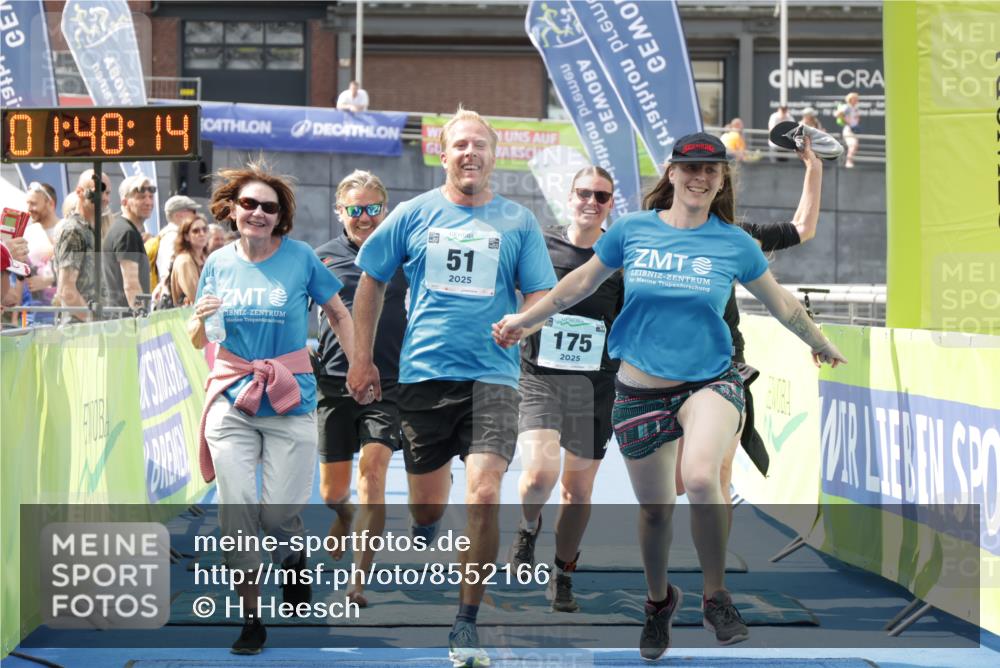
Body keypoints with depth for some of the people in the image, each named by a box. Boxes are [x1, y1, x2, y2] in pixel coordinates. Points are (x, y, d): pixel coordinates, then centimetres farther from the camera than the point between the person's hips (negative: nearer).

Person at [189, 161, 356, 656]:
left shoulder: (300, 257, -3)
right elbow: (196, 340, 12)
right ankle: (250, 616, 11)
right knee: (236, 512, -2)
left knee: (279, 513, -4)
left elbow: (339, 314, 8)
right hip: (231, 399, 2)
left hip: (290, 401, -2)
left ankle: (294, 559, 32)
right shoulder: (218, 263, 5)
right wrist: (200, 318, -10)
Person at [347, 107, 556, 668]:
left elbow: (541, 296, 7)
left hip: (492, 377, -1)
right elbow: (372, 283, 15)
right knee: (428, 498, 9)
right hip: (423, 373, 1)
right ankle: (422, 539, 49)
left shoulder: (518, 221, 5)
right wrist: (363, 359, 13)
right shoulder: (414, 215, 6)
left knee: (484, 495, -16)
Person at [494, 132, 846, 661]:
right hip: (640, 391, 2)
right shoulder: (631, 230, -1)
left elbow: (781, 303, 15)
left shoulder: (735, 244, -1)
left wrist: (820, 344, 26)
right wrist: (525, 319, 18)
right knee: (654, 508, 10)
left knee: (700, 477, -30)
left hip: (709, 382, -2)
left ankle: (715, 595, -9)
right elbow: (582, 282, 14)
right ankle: (659, 600, 40)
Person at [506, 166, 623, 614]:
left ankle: (563, 577, 26)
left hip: (596, 386, 2)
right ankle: (528, 529, 11)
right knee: (540, 473, -22)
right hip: (540, 378, -1)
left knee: (578, 489, 7)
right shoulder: (539, 246, -1)